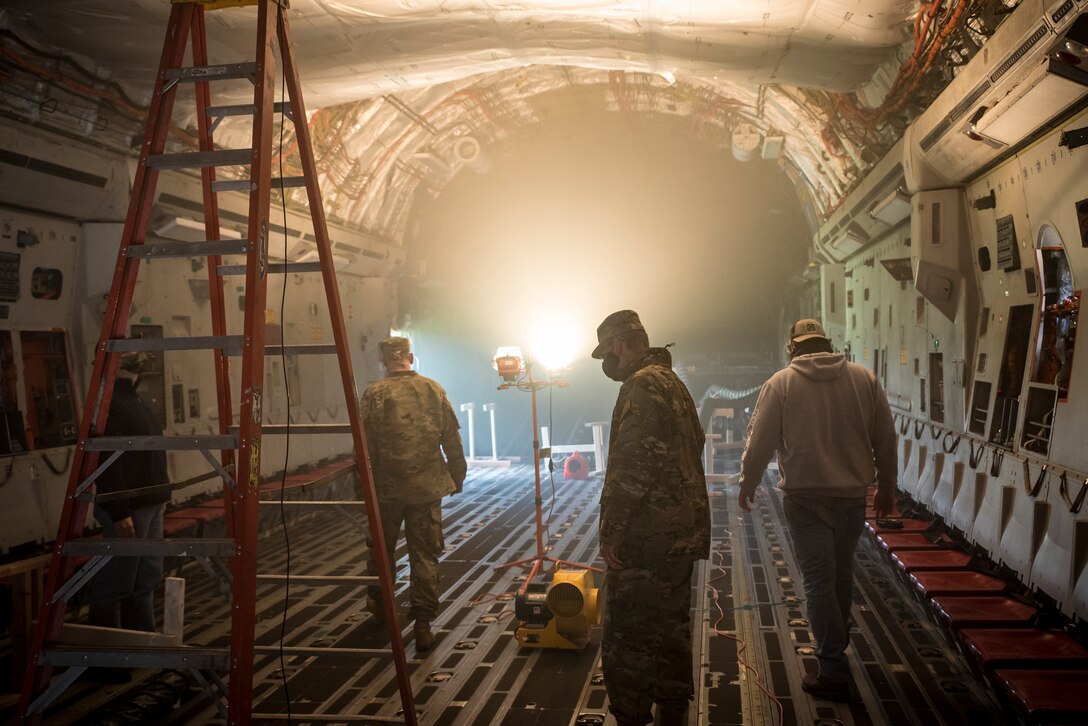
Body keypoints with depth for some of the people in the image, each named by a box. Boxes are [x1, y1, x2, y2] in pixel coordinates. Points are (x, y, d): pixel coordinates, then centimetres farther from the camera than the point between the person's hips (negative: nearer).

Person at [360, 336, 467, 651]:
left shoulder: (375, 394, -7)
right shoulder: (434, 390, 0)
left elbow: (365, 445, -7)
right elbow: (452, 439, 4)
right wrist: (457, 477, 14)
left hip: (386, 487, -1)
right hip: (427, 487, 1)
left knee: (382, 550, 19)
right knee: (425, 556, 5)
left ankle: (382, 605, 37)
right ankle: (423, 623, 3)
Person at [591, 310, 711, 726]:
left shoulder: (642, 385, -16)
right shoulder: (674, 382, 16)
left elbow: (633, 468, -24)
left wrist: (611, 531, -18)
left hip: (646, 537, -10)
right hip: (683, 533, 10)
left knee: (626, 638, -2)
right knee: (671, 629, 18)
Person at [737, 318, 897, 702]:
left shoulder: (781, 383, -5)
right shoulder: (864, 378, 3)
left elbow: (759, 441, -4)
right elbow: (885, 439, 6)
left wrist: (747, 484, 10)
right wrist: (886, 488, 17)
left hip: (806, 497, -4)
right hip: (853, 495, 4)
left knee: (818, 580, 0)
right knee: (842, 574, 20)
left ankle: (833, 674, -1)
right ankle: (837, 646, 38)